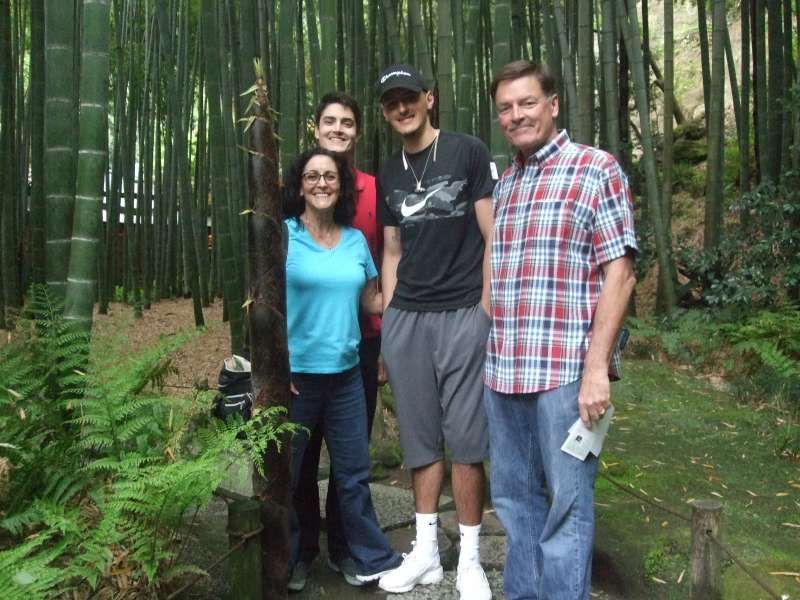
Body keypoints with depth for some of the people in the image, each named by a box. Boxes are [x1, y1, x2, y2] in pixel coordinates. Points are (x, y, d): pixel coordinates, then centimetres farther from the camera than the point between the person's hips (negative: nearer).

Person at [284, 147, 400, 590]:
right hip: (294, 373, -3)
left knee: (353, 472, 12)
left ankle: (371, 558, 26)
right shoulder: (283, 234, -5)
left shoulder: (355, 239, 8)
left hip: (346, 373, 4)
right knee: (284, 474, 10)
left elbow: (372, 300, 14)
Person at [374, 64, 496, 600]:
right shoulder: (388, 175, 15)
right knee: (421, 439, 10)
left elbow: (493, 236, -2)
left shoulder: (467, 153, 1)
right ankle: (426, 552, 22)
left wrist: (486, 307, -9)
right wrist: (388, 315, 10)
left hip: (462, 315, -4)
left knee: (465, 440, 0)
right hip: (405, 318, 5)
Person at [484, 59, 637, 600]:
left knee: (566, 503, 3)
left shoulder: (597, 169, -2)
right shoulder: (503, 183, 15)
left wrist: (597, 366, -15)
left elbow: (619, 273, -8)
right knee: (513, 497, 16)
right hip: (503, 369, 6)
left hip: (566, 368, -6)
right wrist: (490, 356, 11)